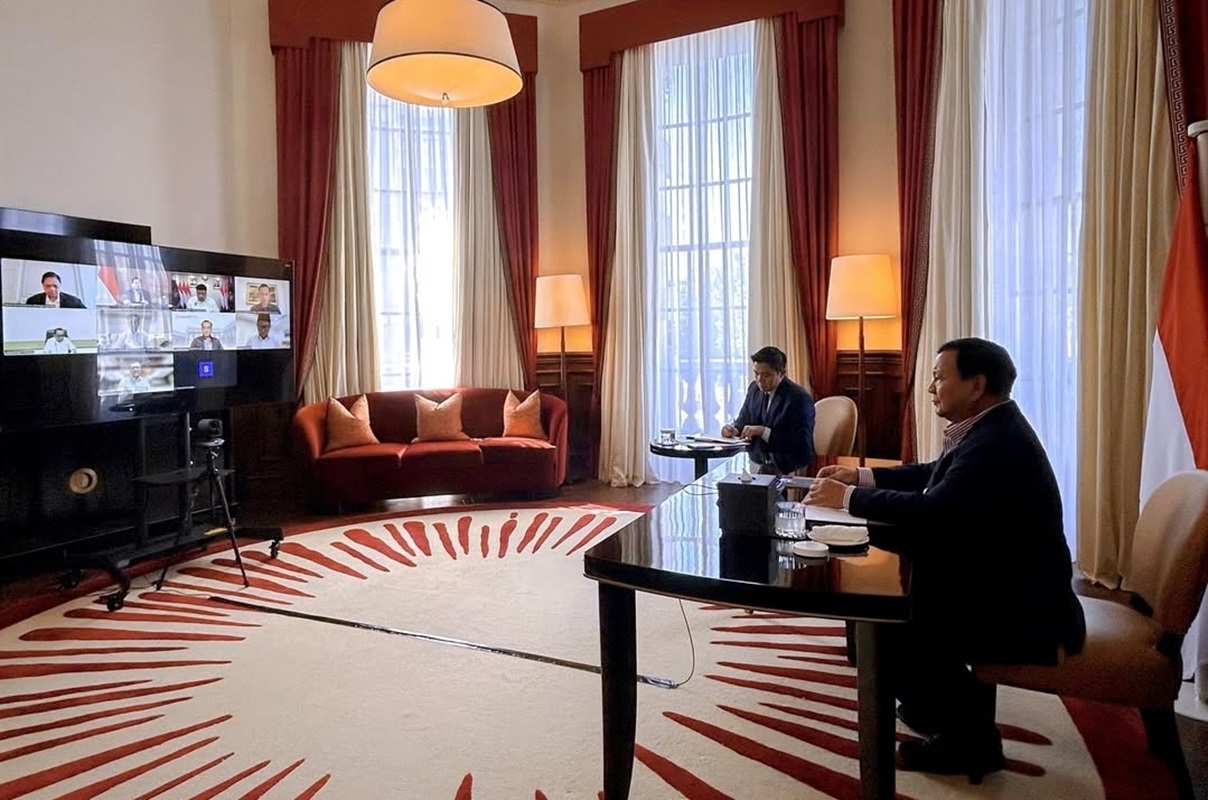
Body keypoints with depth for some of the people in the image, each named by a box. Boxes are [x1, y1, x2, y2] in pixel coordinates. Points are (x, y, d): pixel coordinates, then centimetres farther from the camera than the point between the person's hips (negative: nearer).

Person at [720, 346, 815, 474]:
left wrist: (763, 431, -24)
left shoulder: (799, 398, -13)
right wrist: (733, 429, -7)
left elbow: (800, 444, -18)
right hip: (760, 465, 5)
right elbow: (743, 421, 16)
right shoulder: (754, 388, 7)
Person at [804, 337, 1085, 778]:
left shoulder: (997, 443, -27)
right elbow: (934, 475, 17)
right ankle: (939, 703, 29)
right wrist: (862, 475, 7)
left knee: (887, 630, -14)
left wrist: (848, 498, -22)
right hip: (1000, 585, 10)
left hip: (1024, 612, -10)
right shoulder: (989, 428, 6)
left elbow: (932, 512, -34)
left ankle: (969, 737, 6)